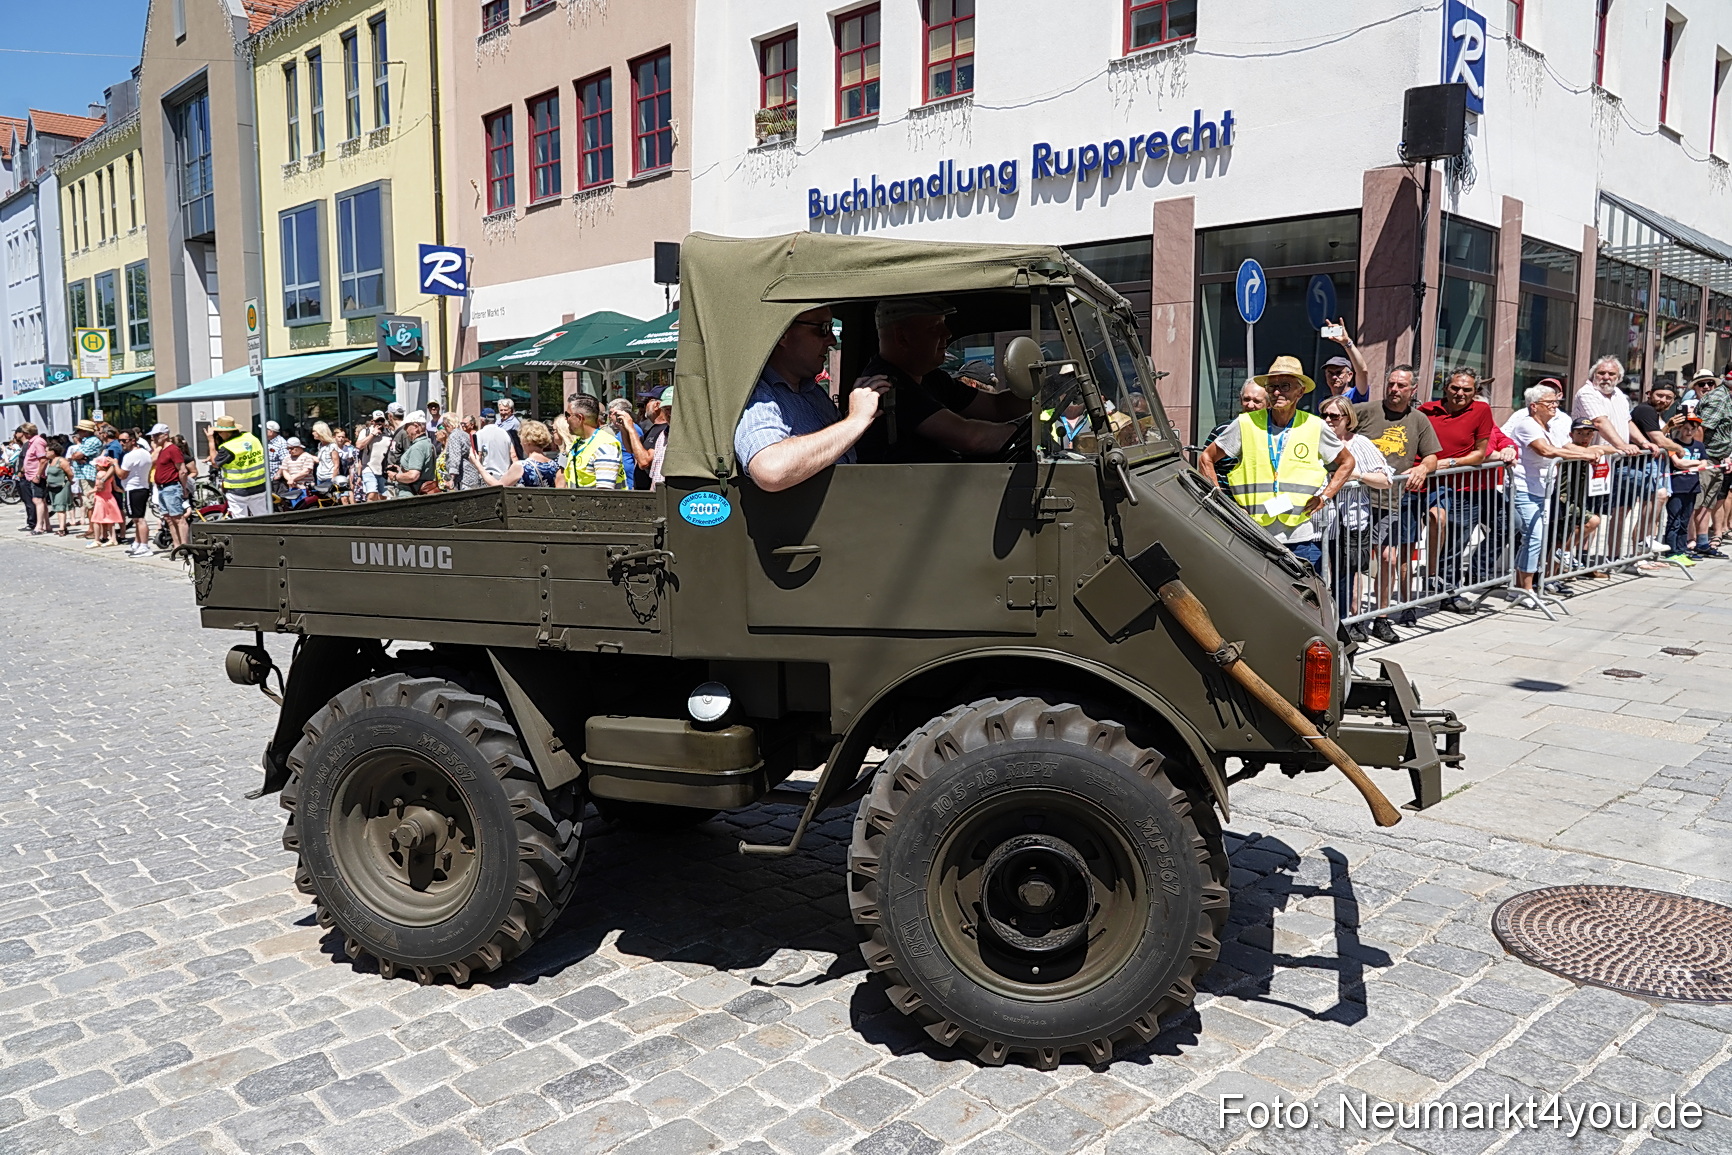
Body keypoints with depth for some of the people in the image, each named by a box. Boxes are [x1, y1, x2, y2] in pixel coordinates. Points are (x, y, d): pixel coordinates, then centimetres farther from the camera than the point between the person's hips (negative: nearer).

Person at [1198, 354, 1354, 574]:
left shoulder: (1315, 427, 5)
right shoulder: (1246, 424, 2)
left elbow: (1346, 462, 20)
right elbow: (1207, 458, 9)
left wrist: (1324, 496, 7)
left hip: (1301, 539, 1)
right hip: (1254, 539, -1)